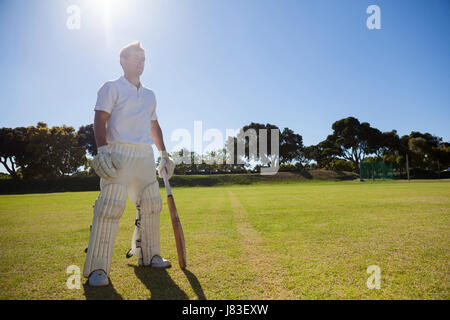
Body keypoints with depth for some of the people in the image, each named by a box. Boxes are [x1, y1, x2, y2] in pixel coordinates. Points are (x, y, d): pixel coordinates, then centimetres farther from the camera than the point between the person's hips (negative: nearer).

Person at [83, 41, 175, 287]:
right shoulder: (112, 88, 5)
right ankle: (97, 268, -6)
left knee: (151, 204, 6)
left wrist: (164, 155, 20)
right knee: (111, 205, -14)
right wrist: (102, 150, -20)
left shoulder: (149, 95, 22)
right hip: (119, 152, -6)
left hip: (146, 155, 7)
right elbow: (100, 120, -6)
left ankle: (148, 255, 21)